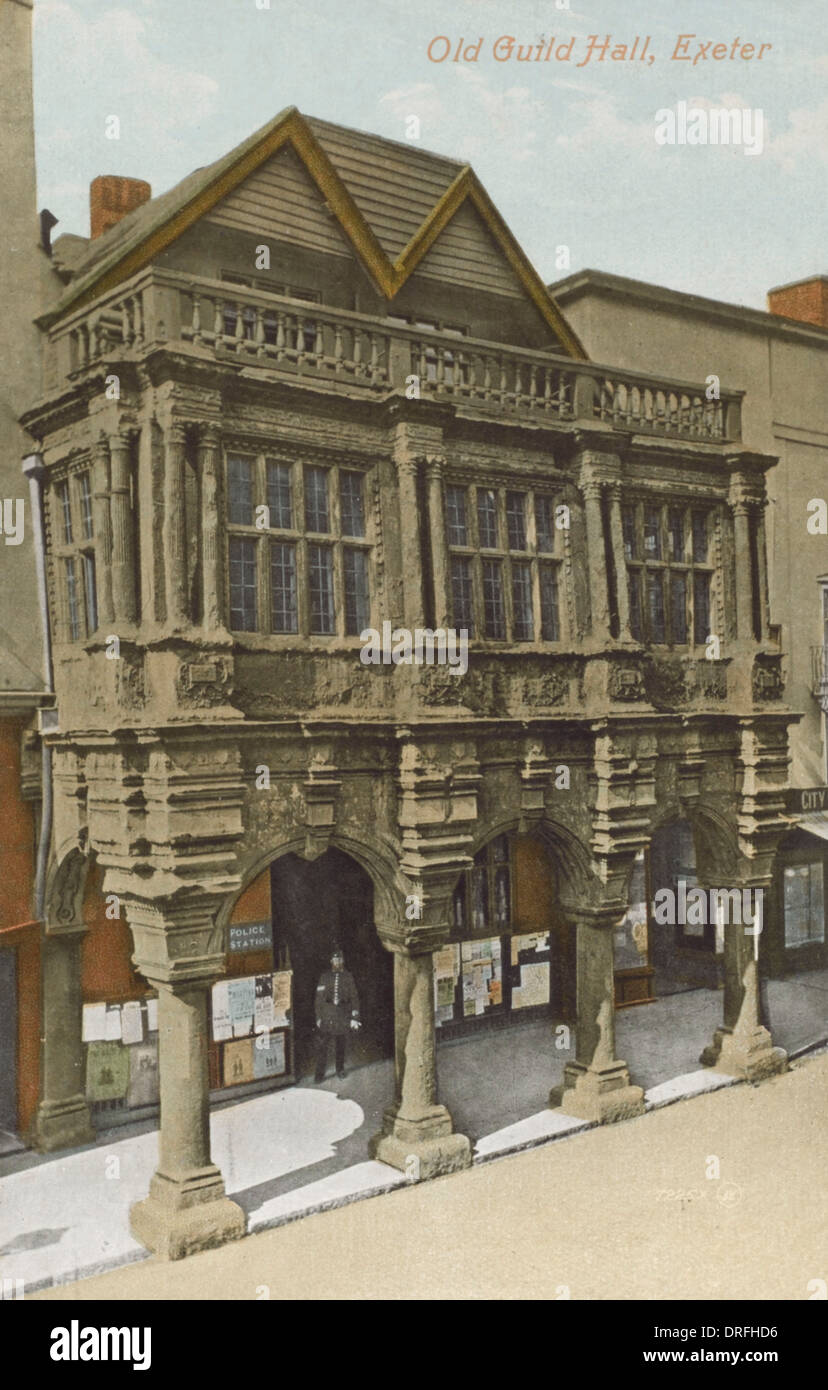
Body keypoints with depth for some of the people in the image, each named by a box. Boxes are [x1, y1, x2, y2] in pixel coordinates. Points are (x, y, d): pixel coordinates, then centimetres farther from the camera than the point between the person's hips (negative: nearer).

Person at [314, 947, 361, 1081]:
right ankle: (320, 1074, 0)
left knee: (340, 1046, 11)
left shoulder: (348, 977, 4)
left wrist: (355, 1018, -1)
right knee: (321, 1046, -6)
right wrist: (318, 1017, 2)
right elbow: (319, 998, 7)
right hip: (326, 1018, -1)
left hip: (343, 1018, 1)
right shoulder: (324, 977, 3)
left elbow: (354, 998, 4)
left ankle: (340, 1069, 29)